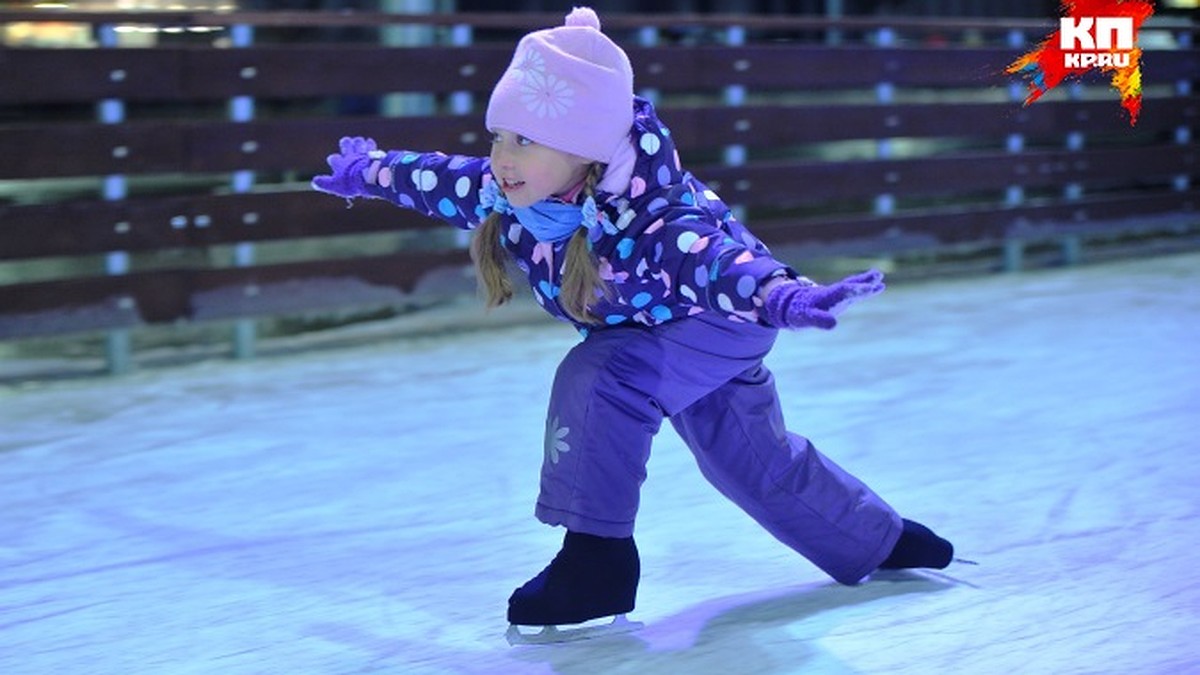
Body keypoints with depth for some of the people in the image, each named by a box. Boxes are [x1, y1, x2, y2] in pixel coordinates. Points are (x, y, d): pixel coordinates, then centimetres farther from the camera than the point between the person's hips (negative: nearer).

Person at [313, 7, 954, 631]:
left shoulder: (643, 218, -44)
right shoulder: (503, 194, -23)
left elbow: (711, 255, -63)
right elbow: (433, 178, -3)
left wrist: (783, 296, -83)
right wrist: (363, 172, 15)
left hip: (720, 324, -8)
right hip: (643, 337, 8)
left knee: (597, 382, -32)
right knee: (752, 462, 23)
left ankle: (597, 561, -19)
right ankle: (878, 541, 47)